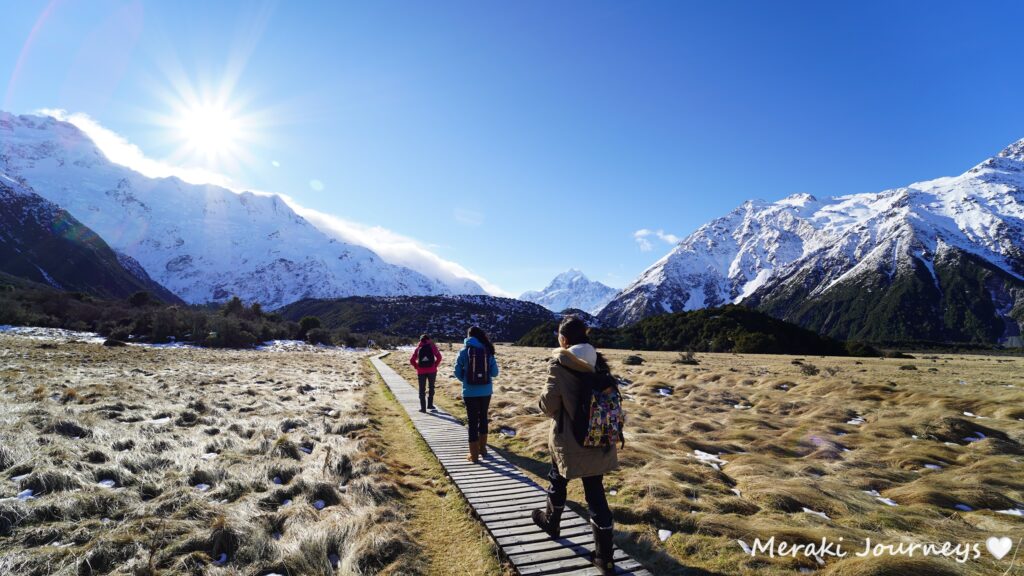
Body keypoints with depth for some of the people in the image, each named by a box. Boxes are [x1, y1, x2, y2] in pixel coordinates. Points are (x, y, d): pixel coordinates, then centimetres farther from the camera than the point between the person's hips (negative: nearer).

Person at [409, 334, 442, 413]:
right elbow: (439, 357, -8)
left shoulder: (418, 348, 6)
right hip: (432, 370, -1)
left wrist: (417, 367, 7)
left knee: (422, 389, 8)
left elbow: (412, 360, 0)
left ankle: (423, 407, 5)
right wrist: (435, 365, 1)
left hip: (421, 371, 1)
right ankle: (429, 404, 14)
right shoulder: (432, 346, 2)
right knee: (431, 387, 16)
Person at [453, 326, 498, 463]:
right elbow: (494, 372, 1)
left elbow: (458, 372, -3)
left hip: (470, 392, -2)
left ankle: (474, 454, 11)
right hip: (485, 391, 2)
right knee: (483, 418, 19)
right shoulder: (487, 351, -1)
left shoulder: (464, 351, -6)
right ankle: (482, 449, 30)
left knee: (473, 421, 6)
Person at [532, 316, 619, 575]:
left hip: (568, 438, -4)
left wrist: (544, 402, 5)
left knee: (557, 480, 23)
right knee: (596, 492, 10)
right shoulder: (598, 362, 0)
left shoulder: (560, 364, -16)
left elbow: (549, 403, -16)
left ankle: (550, 522, 46)